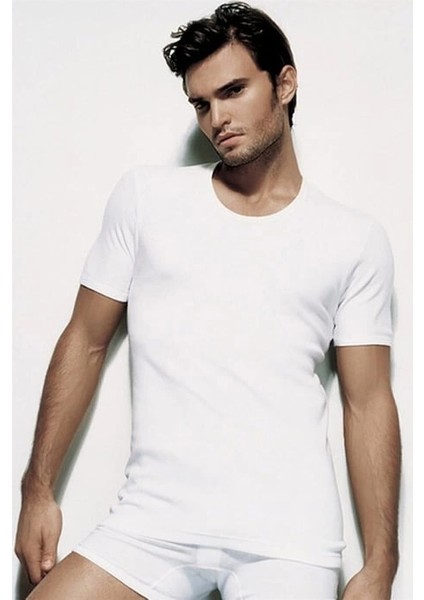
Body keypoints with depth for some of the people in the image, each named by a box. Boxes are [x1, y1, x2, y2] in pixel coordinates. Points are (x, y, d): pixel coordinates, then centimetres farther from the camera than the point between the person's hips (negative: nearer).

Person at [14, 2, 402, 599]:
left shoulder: (356, 240, 3)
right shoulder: (144, 196, 6)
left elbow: (369, 402, 3)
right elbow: (86, 343, 8)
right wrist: (38, 490, 4)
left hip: (289, 540, -1)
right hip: (154, 522, 2)